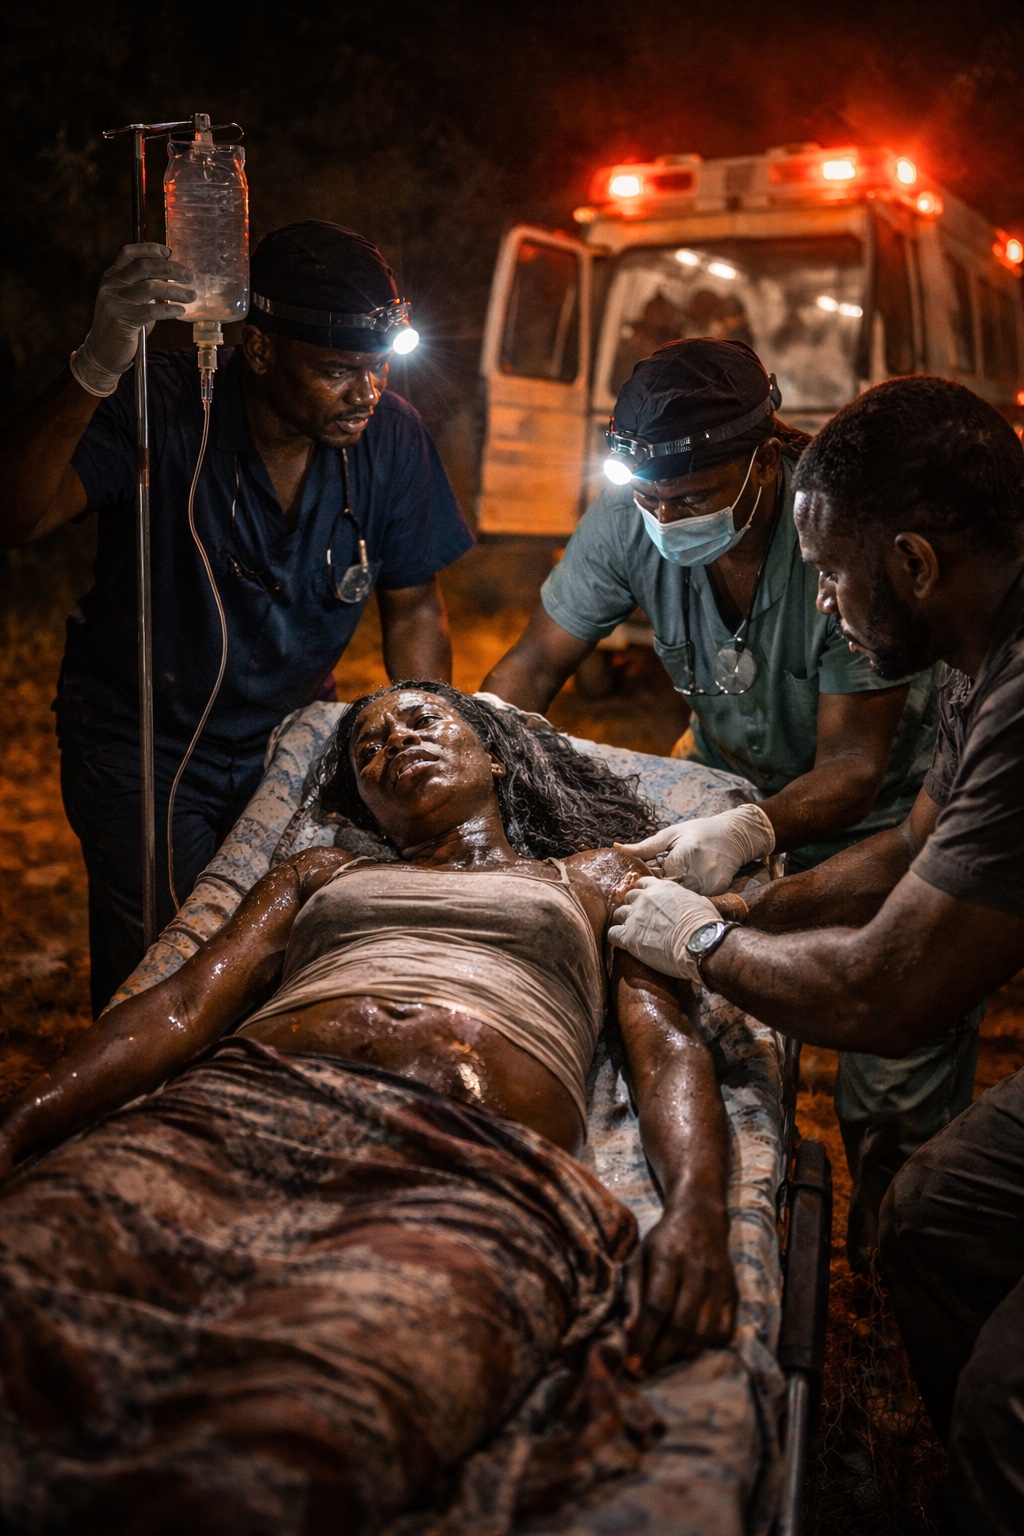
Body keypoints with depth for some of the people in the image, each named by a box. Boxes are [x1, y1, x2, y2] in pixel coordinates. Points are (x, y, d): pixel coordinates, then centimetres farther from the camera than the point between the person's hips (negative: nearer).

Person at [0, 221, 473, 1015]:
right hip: (143, 744, -3)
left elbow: (413, 610, 1)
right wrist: (97, 370, -50)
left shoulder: (392, 437, -11)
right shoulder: (161, 406, -22)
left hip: (291, 734, 4)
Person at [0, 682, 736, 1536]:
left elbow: (669, 1052, 17)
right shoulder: (319, 874, 37)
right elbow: (181, 1011, 22)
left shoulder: (599, 880, 32)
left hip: (476, 1166, -3)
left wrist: (697, 1208, -6)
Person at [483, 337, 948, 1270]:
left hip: (880, 809, -3)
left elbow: (855, 766, -30)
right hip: (737, 786, 4)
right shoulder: (631, 521, -19)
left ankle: (887, 1266, 25)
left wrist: (748, 833, -49)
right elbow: (534, 667, -8)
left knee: (899, 1081, -2)